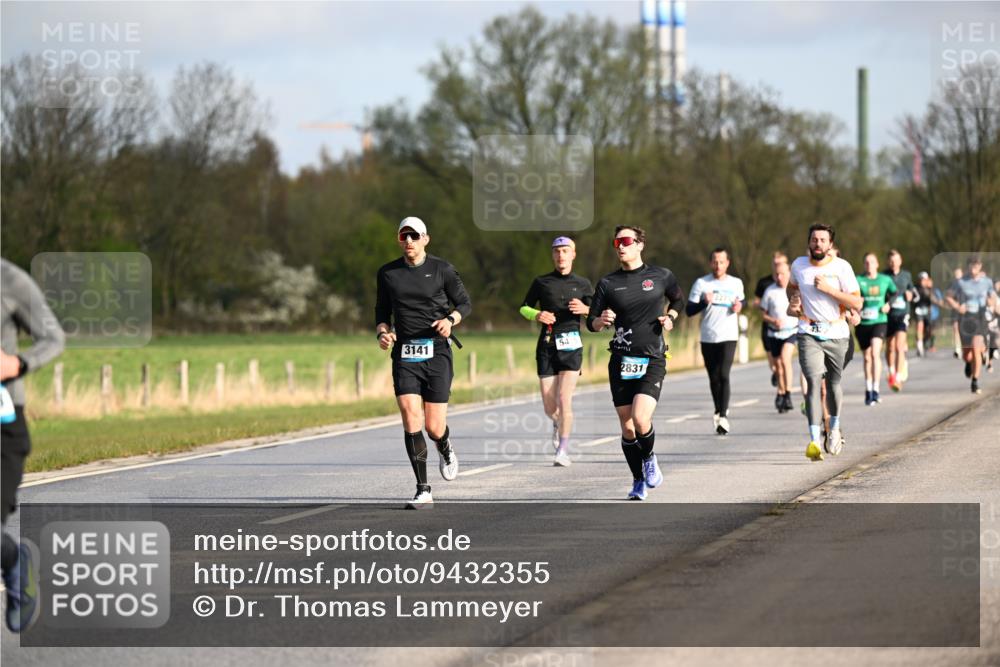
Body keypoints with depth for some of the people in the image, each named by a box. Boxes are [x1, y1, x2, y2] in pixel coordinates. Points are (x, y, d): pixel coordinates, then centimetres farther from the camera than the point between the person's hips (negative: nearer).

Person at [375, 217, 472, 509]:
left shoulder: (441, 269, 0)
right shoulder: (387, 273, 7)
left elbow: (465, 303, 8)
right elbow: (382, 311, 17)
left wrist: (450, 319, -13)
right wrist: (382, 332, -4)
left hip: (436, 352, -2)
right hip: (404, 354, 2)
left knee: (434, 427, -3)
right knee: (411, 419, -14)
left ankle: (446, 449, 37)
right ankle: (423, 492, -9)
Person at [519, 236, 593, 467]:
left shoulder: (582, 284, 11)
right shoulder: (541, 282, 11)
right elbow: (524, 307, 17)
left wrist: (585, 309, -9)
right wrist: (536, 315, -5)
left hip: (571, 346, -1)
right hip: (546, 345, 1)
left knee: (564, 398, -16)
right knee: (550, 408, 1)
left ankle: (563, 451, -8)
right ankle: (558, 423, 37)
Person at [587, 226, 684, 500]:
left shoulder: (661, 276, 3)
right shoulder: (608, 283, 4)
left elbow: (678, 299, 23)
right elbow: (591, 323, 6)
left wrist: (670, 317, 4)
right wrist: (601, 321, -17)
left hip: (652, 361, -2)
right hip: (621, 362, 2)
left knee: (640, 419, -20)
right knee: (627, 428, 3)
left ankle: (649, 458, 11)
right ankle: (638, 481, 21)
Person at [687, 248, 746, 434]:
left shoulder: (736, 283, 6)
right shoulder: (701, 283, 1)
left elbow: (742, 299, 26)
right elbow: (689, 310, -2)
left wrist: (739, 306, 2)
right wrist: (704, 302, -20)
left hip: (729, 337, -1)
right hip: (708, 338, 1)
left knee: (723, 375, -16)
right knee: (714, 378, 9)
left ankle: (723, 416, -19)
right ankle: (719, 410, 31)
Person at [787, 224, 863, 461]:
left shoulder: (841, 267, -7)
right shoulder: (799, 264, 2)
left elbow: (857, 303, -11)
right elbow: (792, 286, 26)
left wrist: (829, 289, -19)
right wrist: (793, 302, 4)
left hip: (836, 334, 0)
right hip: (809, 333, 0)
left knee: (833, 384, 12)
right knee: (814, 382, -17)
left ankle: (834, 428, 40)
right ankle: (814, 441, -25)